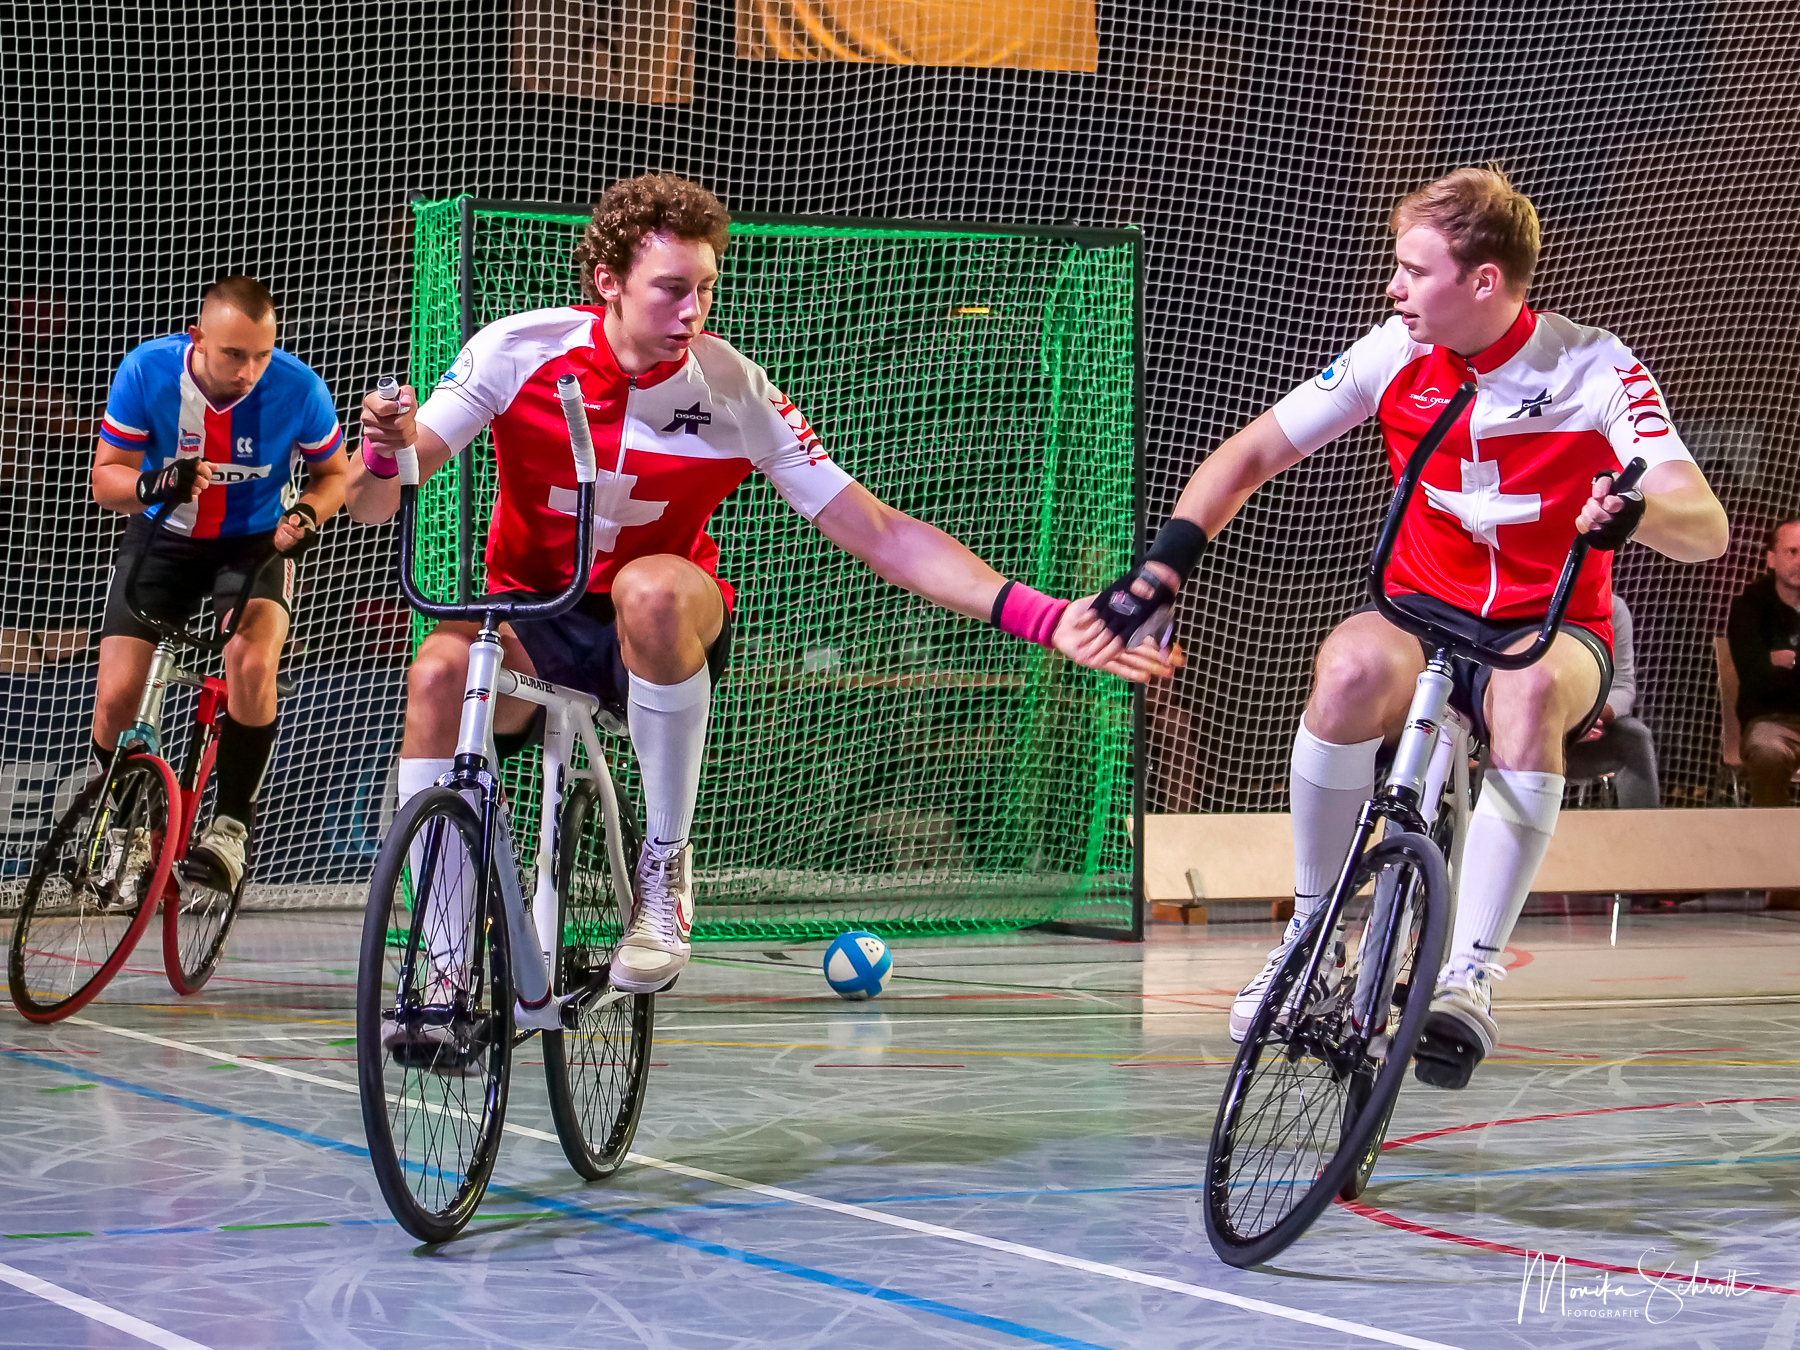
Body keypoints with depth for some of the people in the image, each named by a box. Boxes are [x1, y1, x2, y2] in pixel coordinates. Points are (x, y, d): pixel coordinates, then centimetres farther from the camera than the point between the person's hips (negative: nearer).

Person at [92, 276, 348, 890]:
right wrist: (153, 484, -36)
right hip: (162, 539, 1)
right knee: (116, 695, -11)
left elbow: (334, 473, -3)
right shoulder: (147, 370, -23)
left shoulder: (298, 389, -22)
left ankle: (231, 823, -14)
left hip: (256, 542, -1)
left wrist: (307, 515, -24)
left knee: (251, 663, -30)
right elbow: (105, 477, -14)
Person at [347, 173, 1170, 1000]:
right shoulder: (518, 350, -13)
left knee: (654, 586, -36)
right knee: (438, 672, -32)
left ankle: (665, 864, -17)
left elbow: (879, 534, -11)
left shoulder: (734, 391, -13)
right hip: (530, 623, 1)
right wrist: (383, 450, -39)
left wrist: (1043, 619, -22)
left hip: (665, 635, -1)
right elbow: (374, 505, -13)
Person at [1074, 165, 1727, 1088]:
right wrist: (1161, 570, -13)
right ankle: (1310, 934, -19)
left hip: (1552, 628, -2)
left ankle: (1470, 976, -36)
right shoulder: (1395, 356, -5)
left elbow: (1707, 529, -23)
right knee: (1354, 667, -35)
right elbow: (1249, 456, 2)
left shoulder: (1594, 369, -13)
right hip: (1422, 612, 2)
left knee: (1529, 692, -39)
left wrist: (1637, 509, -47)